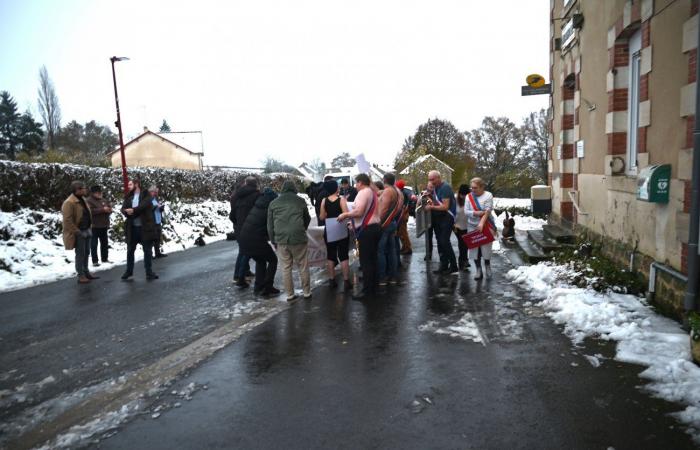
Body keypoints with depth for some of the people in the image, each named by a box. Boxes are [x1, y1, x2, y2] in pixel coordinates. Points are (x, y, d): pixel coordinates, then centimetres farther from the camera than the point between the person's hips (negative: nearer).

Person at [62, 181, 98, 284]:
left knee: (86, 253, 16)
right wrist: (78, 232, -21)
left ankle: (86, 272, 28)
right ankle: (81, 276, 5)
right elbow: (67, 220, -21)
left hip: (86, 231, 9)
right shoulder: (69, 202, -18)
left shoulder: (82, 199, 12)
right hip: (78, 233, -9)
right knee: (80, 254, -3)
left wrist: (89, 228, 13)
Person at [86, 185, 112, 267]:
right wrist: (102, 209, -23)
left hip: (104, 225, 7)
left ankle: (105, 258, 25)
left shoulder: (103, 200, 15)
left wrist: (109, 210, -7)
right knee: (94, 244, -3)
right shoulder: (89, 200, -9)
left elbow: (110, 208, 17)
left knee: (105, 242, 14)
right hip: (94, 226, -7)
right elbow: (91, 211, -23)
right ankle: (95, 261, 0)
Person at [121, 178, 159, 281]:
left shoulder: (146, 195, -1)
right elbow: (123, 209, 0)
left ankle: (149, 272, 12)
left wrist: (133, 210, -20)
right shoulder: (128, 197, 12)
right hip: (132, 227, 4)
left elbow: (144, 206, -18)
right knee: (130, 250, 10)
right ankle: (129, 271, 23)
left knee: (147, 250, 3)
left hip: (145, 227, -4)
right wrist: (128, 212, -20)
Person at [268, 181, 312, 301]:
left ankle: (289, 294, 13)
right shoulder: (300, 201, 6)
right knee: (303, 266, 8)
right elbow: (307, 219, 18)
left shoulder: (273, 203, 9)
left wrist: (274, 241, 17)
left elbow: (270, 225, 10)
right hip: (298, 238, -1)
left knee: (286, 268, 9)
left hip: (281, 239, 2)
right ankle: (307, 292, 14)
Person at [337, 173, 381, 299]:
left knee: (365, 261, -6)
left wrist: (345, 215, -11)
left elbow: (359, 211, -25)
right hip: (374, 227, 10)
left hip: (366, 230, -10)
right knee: (372, 259, 15)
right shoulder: (372, 192, 18)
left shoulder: (363, 192, -13)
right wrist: (354, 222, 20)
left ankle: (367, 290, -3)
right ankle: (372, 285, 23)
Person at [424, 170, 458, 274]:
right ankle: (444, 266, 16)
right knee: (440, 242, 9)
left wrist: (432, 207, -15)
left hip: (447, 217, -9)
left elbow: (445, 206, -21)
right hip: (438, 218, 9)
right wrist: (430, 203, 3)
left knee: (444, 241, -13)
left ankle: (453, 266, -5)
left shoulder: (445, 187, -15)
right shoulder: (436, 188, 13)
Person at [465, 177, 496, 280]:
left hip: (486, 226, -3)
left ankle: (487, 266, 26)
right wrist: (476, 213, -21)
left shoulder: (488, 195, -7)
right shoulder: (469, 196, 3)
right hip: (472, 226, 3)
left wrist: (481, 223, -27)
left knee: (486, 247, 1)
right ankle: (478, 270, 12)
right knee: (474, 248, 1)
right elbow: (466, 211, -4)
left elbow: (487, 211, -16)